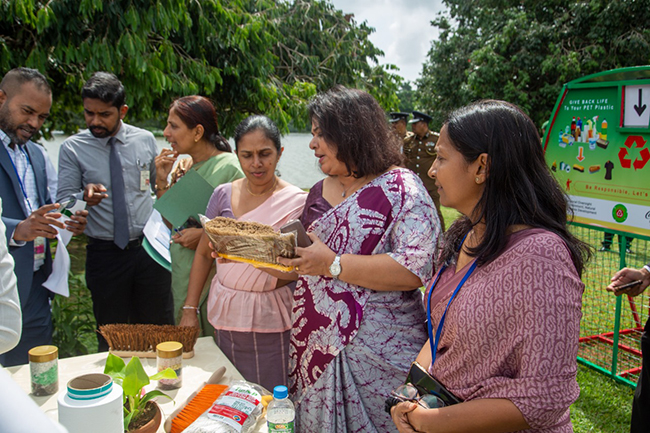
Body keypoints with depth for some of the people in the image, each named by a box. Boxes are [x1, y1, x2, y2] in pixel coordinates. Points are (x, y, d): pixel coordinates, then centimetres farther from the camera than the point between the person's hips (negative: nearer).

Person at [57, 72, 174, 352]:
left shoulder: (145, 140, 4)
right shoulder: (72, 149, -2)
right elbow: (63, 202, -5)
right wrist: (85, 197, -25)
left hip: (149, 249, 1)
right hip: (104, 253, -1)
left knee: (160, 330, 10)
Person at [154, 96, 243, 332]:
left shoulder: (229, 168, -14)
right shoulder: (182, 165, 8)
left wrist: (206, 235, -20)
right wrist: (162, 181, 1)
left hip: (213, 274, -7)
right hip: (181, 273, 7)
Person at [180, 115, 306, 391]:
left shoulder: (296, 201, -4)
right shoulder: (223, 195, 5)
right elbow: (204, 253, 10)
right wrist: (189, 308, 6)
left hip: (271, 318, -3)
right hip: (225, 314, 3)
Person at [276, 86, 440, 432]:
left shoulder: (401, 189, -11)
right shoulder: (321, 191, 11)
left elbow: (417, 268, -25)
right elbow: (300, 269, 21)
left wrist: (333, 264, -24)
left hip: (376, 353, -6)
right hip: (317, 349, 7)